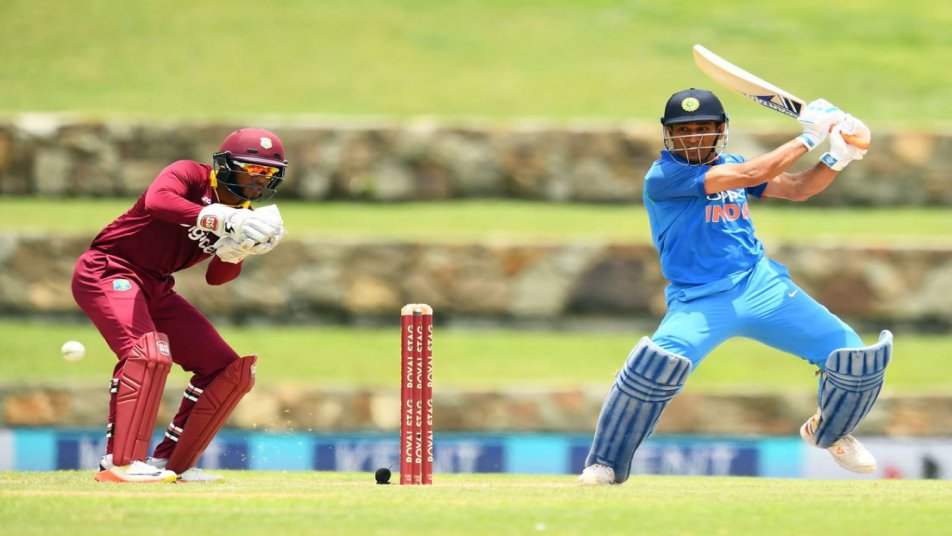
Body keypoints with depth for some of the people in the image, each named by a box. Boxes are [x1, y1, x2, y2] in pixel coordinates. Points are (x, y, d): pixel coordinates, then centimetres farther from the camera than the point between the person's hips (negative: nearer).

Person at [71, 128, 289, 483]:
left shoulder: (243, 216, 8)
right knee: (149, 351, -33)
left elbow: (216, 277, 5)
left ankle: (170, 462, 10)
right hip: (108, 271, -9)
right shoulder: (191, 176, -14)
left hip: (155, 288, 9)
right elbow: (157, 201, -37)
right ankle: (121, 463, -35)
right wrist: (225, 220, -43)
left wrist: (236, 252, -17)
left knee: (229, 370, 4)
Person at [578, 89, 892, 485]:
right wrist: (808, 139, -13)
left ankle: (827, 431, 29)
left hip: (761, 286, 6)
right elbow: (747, 176, -19)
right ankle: (605, 464, -13)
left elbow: (797, 188, 15)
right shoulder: (663, 177, -12)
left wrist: (838, 158, -3)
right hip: (698, 301, -6)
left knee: (852, 357, -4)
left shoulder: (728, 166, 11)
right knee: (661, 360, -34)